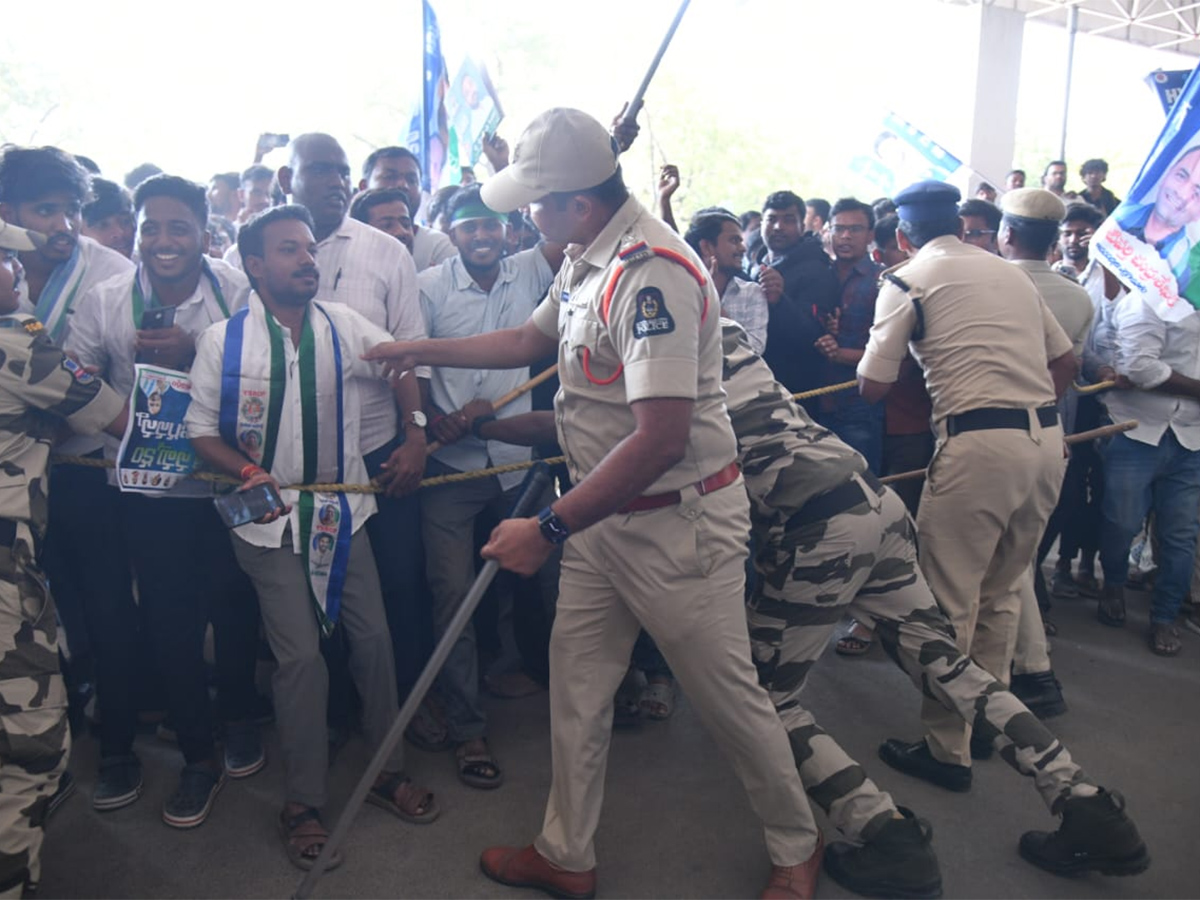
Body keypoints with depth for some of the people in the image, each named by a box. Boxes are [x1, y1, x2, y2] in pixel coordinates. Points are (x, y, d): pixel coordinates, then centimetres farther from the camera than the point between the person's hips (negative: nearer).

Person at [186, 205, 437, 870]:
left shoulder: (342, 325, 0)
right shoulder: (223, 339, -5)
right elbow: (202, 430, -2)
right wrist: (247, 471, -19)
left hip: (341, 509, 3)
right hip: (269, 517, -3)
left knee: (373, 636, 4)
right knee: (300, 655, -5)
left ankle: (386, 771, 26)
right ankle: (302, 803, 14)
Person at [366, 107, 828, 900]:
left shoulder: (654, 273, -25)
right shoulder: (586, 261, 6)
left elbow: (660, 438, -31)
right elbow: (531, 340, 25)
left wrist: (550, 529, -26)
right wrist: (423, 351, 24)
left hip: (680, 521, -9)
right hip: (603, 515, 9)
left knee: (731, 698, 8)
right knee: (576, 687, 15)